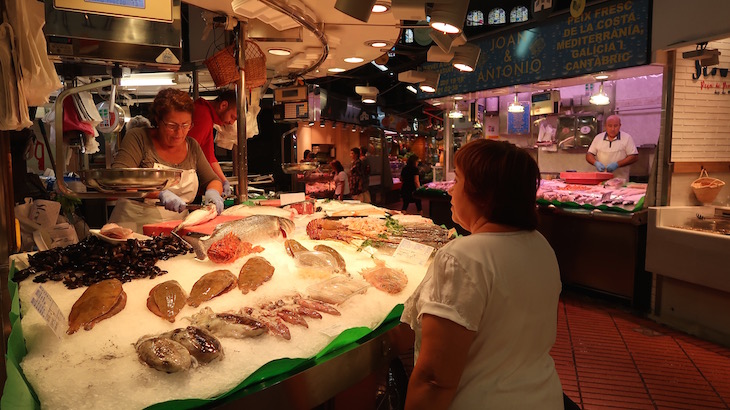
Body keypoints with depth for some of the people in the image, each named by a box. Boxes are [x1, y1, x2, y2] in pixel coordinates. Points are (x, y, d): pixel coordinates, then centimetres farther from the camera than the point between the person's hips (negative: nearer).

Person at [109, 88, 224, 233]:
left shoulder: (192, 146, 10)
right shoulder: (138, 138, -2)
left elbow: (213, 180, 17)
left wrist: (213, 192, -6)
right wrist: (160, 193, -25)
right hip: (134, 226, -3)